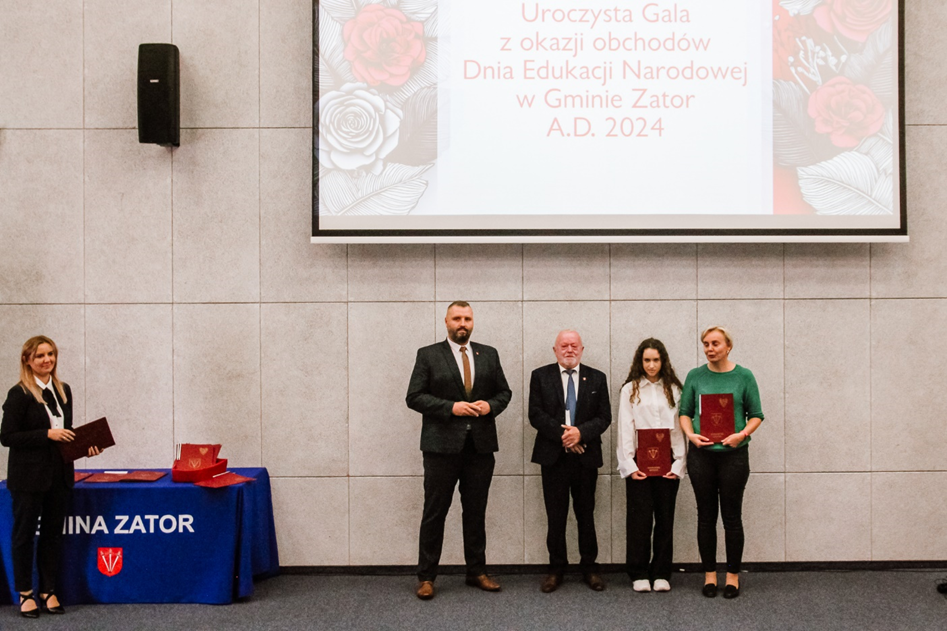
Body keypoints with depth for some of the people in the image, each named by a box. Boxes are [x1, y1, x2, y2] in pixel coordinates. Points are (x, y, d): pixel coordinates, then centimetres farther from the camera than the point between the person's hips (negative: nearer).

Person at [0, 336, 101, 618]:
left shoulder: (63, 390, 9)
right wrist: (47, 434, -20)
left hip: (59, 475, 6)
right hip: (29, 477, -5)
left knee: (53, 534, 11)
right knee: (25, 533, 6)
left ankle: (49, 592, 20)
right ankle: (25, 594, 17)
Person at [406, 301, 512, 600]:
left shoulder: (489, 354, 11)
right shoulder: (428, 355, 1)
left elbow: (504, 392, 15)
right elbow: (414, 397, -5)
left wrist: (491, 405, -7)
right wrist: (451, 407, -16)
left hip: (480, 445, 3)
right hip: (442, 444, -3)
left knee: (476, 512, 11)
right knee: (434, 512, 1)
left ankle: (477, 572, 21)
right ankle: (426, 577, 9)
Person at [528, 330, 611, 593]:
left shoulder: (597, 378, 7)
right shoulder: (540, 376, 4)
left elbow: (604, 417, 2)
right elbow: (536, 415, -4)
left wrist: (581, 432, -15)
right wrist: (561, 434, -15)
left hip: (586, 456, 1)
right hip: (553, 456, -1)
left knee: (586, 514, 8)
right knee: (555, 516, 4)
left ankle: (589, 567, 17)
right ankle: (556, 568, 14)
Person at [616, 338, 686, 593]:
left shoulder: (673, 390, 10)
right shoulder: (630, 390, 6)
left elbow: (680, 429, 6)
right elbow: (625, 429, 2)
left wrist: (678, 464, -3)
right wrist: (629, 465, -6)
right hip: (640, 463, -1)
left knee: (665, 519, 4)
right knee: (639, 519, -1)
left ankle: (662, 574, 12)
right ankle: (639, 574, 7)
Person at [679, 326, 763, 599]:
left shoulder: (743, 377, 1)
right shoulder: (695, 377, 5)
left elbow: (756, 414, 2)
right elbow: (685, 412, 8)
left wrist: (742, 434, -14)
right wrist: (691, 434, -9)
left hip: (733, 454, -1)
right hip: (701, 454, 2)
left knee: (732, 516, 3)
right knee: (706, 516, 6)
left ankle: (733, 575, 14)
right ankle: (709, 574, 16)